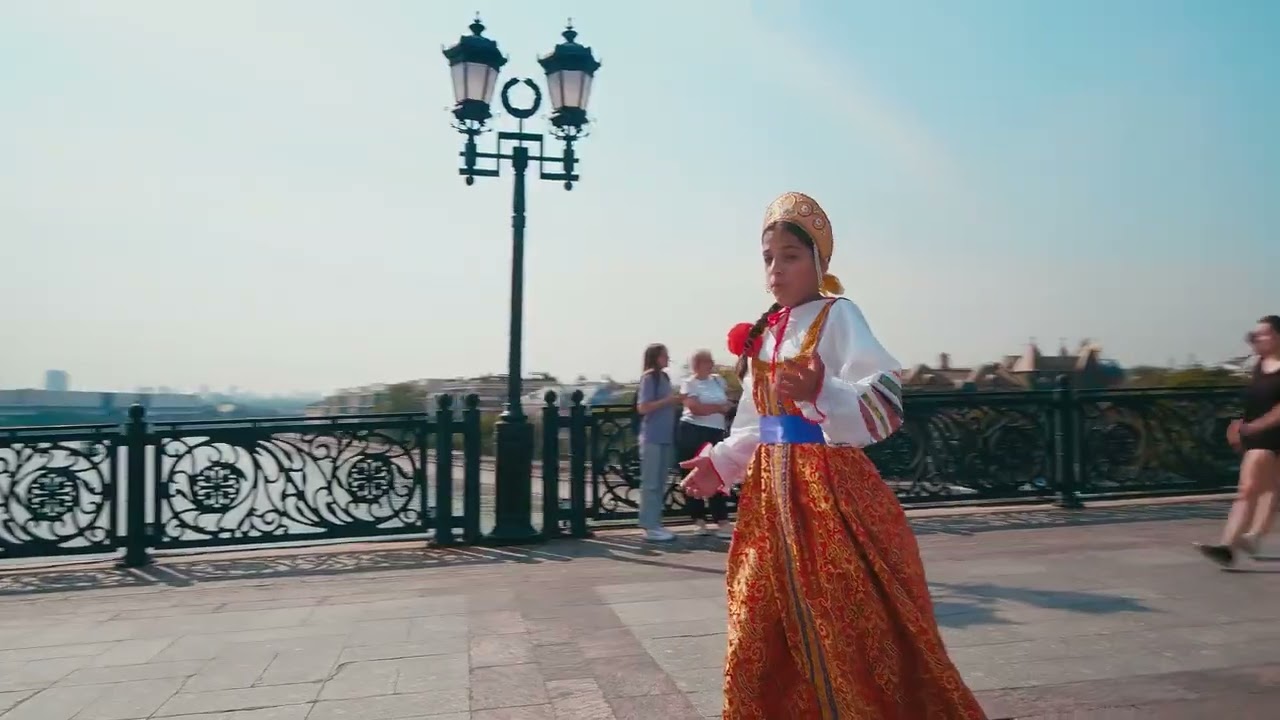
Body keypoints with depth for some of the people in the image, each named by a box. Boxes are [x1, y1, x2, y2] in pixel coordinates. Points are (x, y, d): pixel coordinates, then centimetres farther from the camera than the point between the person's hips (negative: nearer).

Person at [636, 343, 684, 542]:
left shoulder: (664, 377, 14)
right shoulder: (649, 377, -9)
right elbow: (643, 407, -15)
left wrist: (676, 401, 3)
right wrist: (668, 400, -15)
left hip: (665, 437, 8)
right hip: (652, 438, -8)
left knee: (660, 483, 11)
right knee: (651, 483, -4)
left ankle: (656, 524, 17)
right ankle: (650, 527, -1)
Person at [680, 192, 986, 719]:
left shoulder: (838, 316, -9)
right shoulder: (763, 333, 11)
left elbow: (885, 402, -20)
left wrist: (820, 392, -36)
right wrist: (721, 464, 8)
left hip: (829, 490, -7)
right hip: (770, 494, 7)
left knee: (851, 632, -1)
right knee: (765, 637, 13)